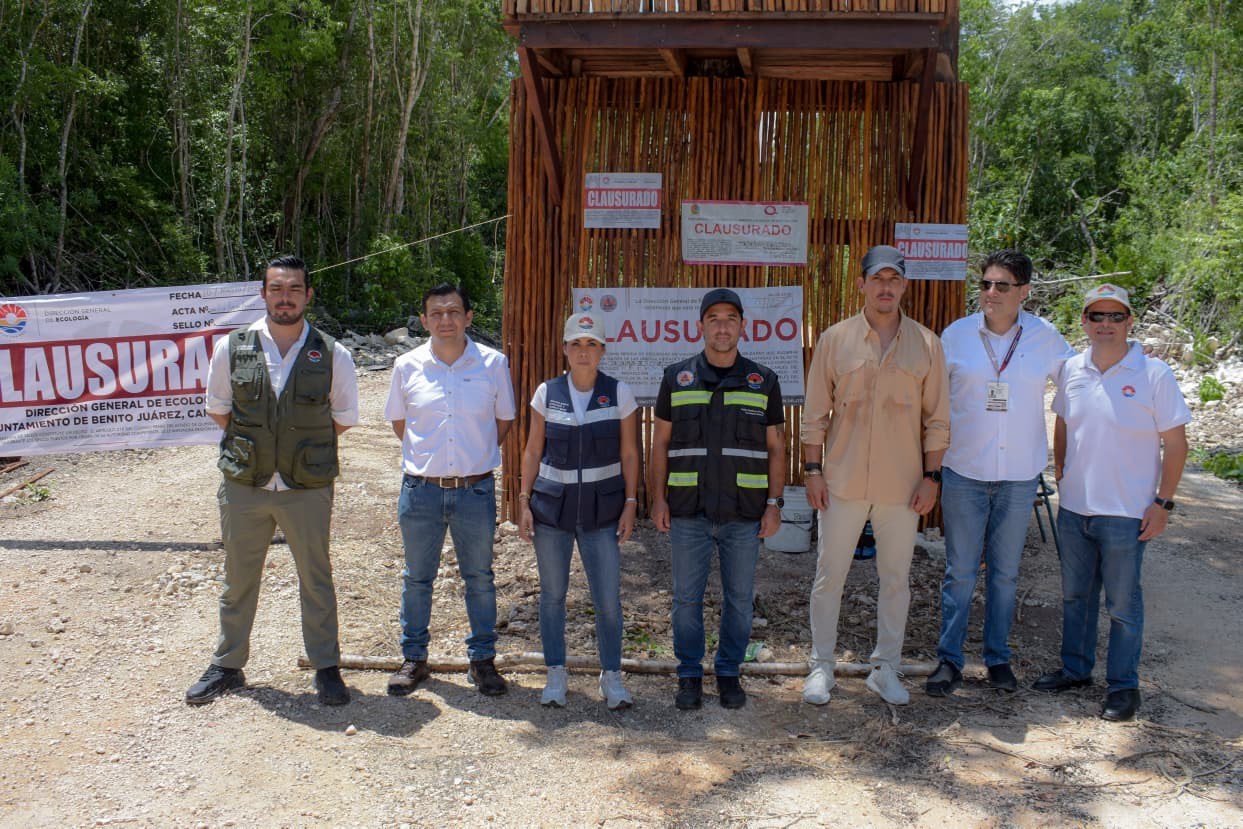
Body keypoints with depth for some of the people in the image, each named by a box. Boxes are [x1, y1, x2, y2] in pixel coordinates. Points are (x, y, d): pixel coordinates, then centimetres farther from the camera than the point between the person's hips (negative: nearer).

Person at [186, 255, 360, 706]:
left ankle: (326, 668, 23)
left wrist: (307, 445, 4)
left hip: (308, 488, -1)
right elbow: (217, 408, 12)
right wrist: (251, 443, 6)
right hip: (244, 485, 1)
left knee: (316, 579, 9)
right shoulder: (231, 348, -2)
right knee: (238, 579, 15)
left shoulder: (333, 355, -4)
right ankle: (227, 665, 32)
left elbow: (344, 417, 8)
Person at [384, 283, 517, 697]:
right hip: (421, 489, 1)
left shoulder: (493, 363, -3)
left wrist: (478, 456, 6)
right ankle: (414, 659, 27)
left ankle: (483, 659, 25)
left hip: (476, 490, -1)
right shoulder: (407, 366, -1)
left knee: (480, 578, 10)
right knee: (417, 578, 12)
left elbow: (504, 419, 10)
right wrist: (426, 456, 8)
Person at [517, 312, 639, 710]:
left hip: (602, 507, -1)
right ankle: (555, 675, 23)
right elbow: (533, 450, 6)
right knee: (552, 594, 9)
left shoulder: (619, 394, -2)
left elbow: (629, 454, 2)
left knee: (608, 598, -1)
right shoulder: (547, 393, 1)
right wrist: (524, 501, 1)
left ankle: (611, 677, 17)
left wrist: (630, 504, -3)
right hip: (551, 505, 1)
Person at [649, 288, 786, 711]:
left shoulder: (763, 381, 4)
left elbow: (776, 448, 7)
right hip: (688, 512, 0)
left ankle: (730, 674, 24)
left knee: (739, 599, 9)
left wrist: (774, 503, 0)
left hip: (744, 513, 0)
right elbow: (660, 443, 7)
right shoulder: (676, 378, 4)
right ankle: (689, 676, 21)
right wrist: (658, 498, 0)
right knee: (687, 598, 6)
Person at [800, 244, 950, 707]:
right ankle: (821, 667, 20)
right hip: (843, 482, -1)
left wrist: (931, 476, -1)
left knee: (896, 579, 10)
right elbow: (815, 413, 2)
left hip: (902, 485, 1)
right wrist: (812, 470, -3)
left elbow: (937, 419, 4)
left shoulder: (926, 344, 2)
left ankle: (885, 669, 25)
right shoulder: (835, 339, 0)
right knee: (830, 575, 6)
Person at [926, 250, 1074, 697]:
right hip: (964, 472, -1)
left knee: (1005, 572, 11)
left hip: (1020, 475, 1)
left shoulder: (1045, 337, -2)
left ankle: (998, 658, 25)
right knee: (959, 571, 4)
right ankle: (949, 659, 15)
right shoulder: (956, 334, -3)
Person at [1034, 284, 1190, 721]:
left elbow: (1175, 444, -7)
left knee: (1122, 603, 6)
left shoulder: (1154, 375, -10)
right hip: (1074, 508, 5)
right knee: (1075, 594, 16)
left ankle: (1123, 685, 20)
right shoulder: (1071, 370, 3)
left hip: (1126, 513, -4)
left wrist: (1162, 502, -10)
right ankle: (1075, 669, 32)